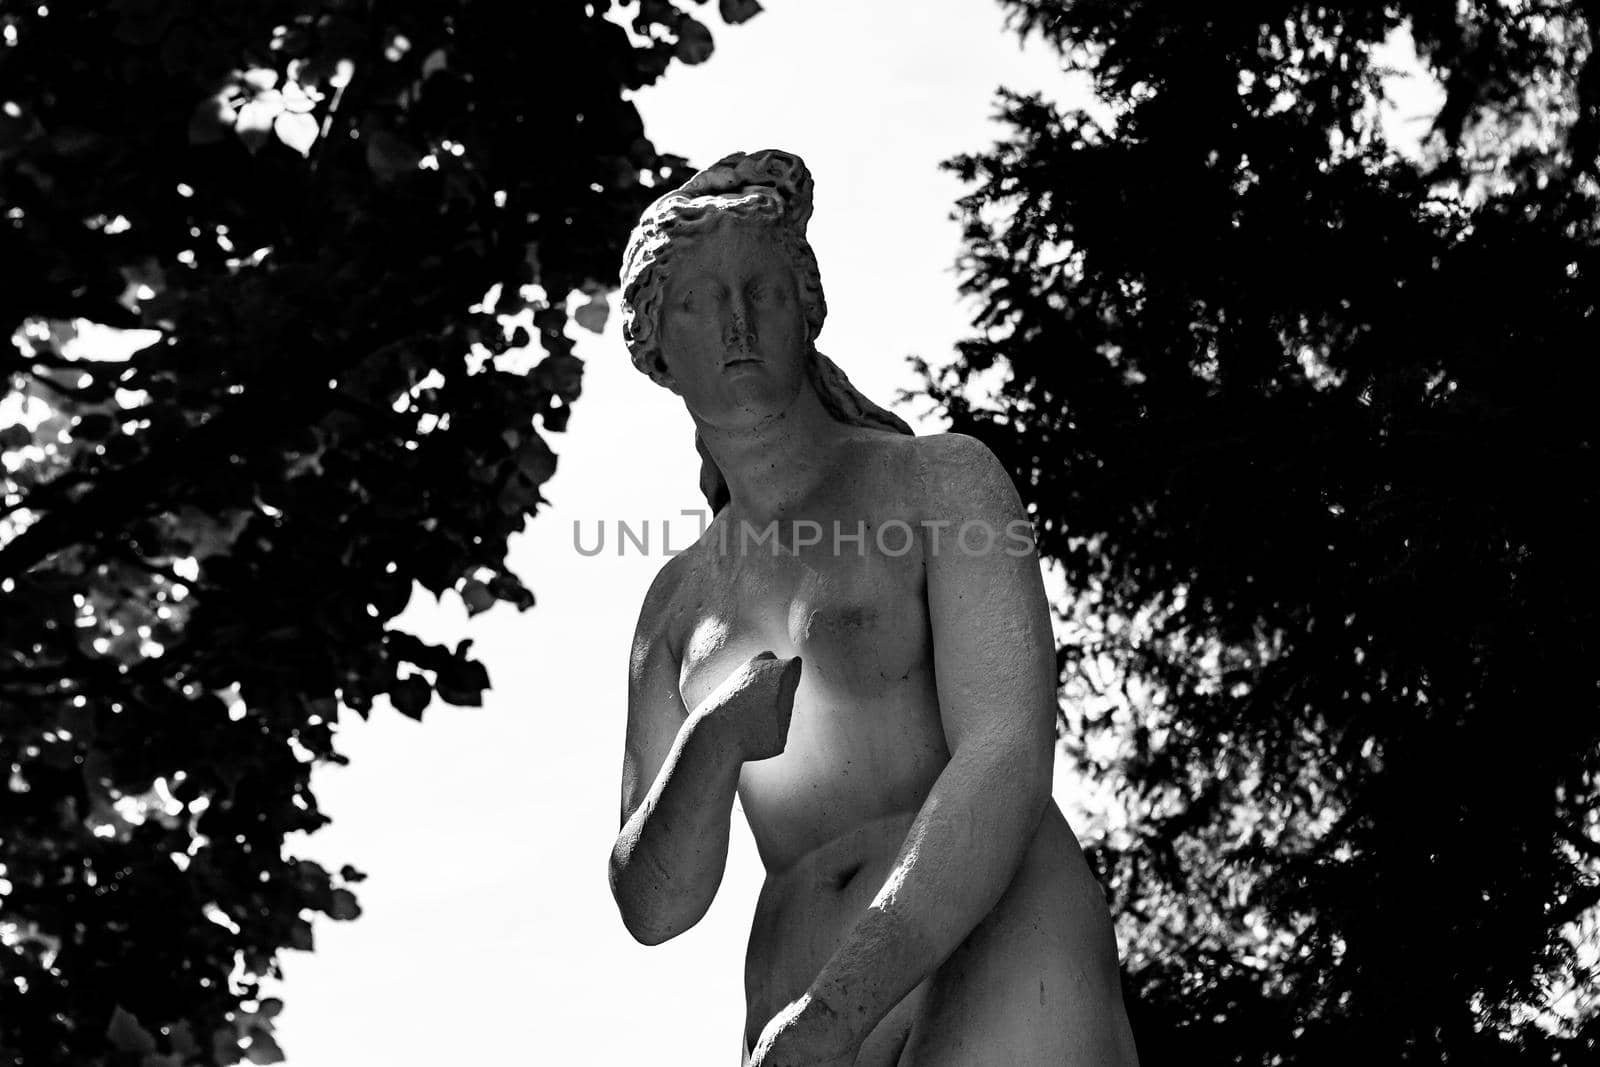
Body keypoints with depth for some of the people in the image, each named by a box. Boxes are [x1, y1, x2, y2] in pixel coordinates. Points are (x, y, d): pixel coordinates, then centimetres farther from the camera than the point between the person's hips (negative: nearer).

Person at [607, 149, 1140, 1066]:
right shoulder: (677, 604, 21)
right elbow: (656, 906, 16)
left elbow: (1006, 760, -6)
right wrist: (713, 747, -6)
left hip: (1006, 980, -4)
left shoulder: (944, 479, 9)